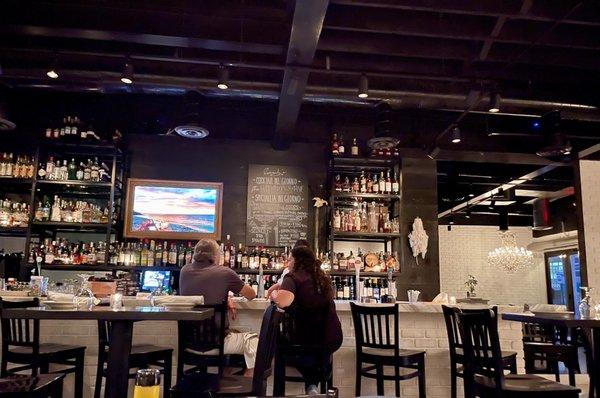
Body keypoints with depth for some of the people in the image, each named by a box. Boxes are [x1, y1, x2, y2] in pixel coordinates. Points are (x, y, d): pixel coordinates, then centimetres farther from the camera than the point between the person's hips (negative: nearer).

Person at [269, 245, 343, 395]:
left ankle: (311, 385, 20)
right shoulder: (322, 278, 11)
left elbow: (283, 302, -27)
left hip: (307, 340, -5)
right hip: (333, 339, 6)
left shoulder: (293, 277, -8)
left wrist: (274, 294, -3)